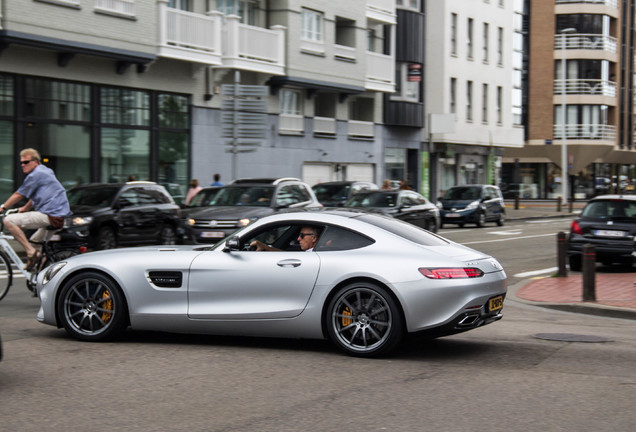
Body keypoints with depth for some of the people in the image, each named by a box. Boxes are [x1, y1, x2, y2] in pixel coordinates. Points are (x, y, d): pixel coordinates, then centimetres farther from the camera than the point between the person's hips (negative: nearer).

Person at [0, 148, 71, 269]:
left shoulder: (36, 175, -10)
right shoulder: (45, 171, 21)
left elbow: (18, 195, -5)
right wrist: (25, 208, 41)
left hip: (50, 216, -10)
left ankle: (31, 252, -16)